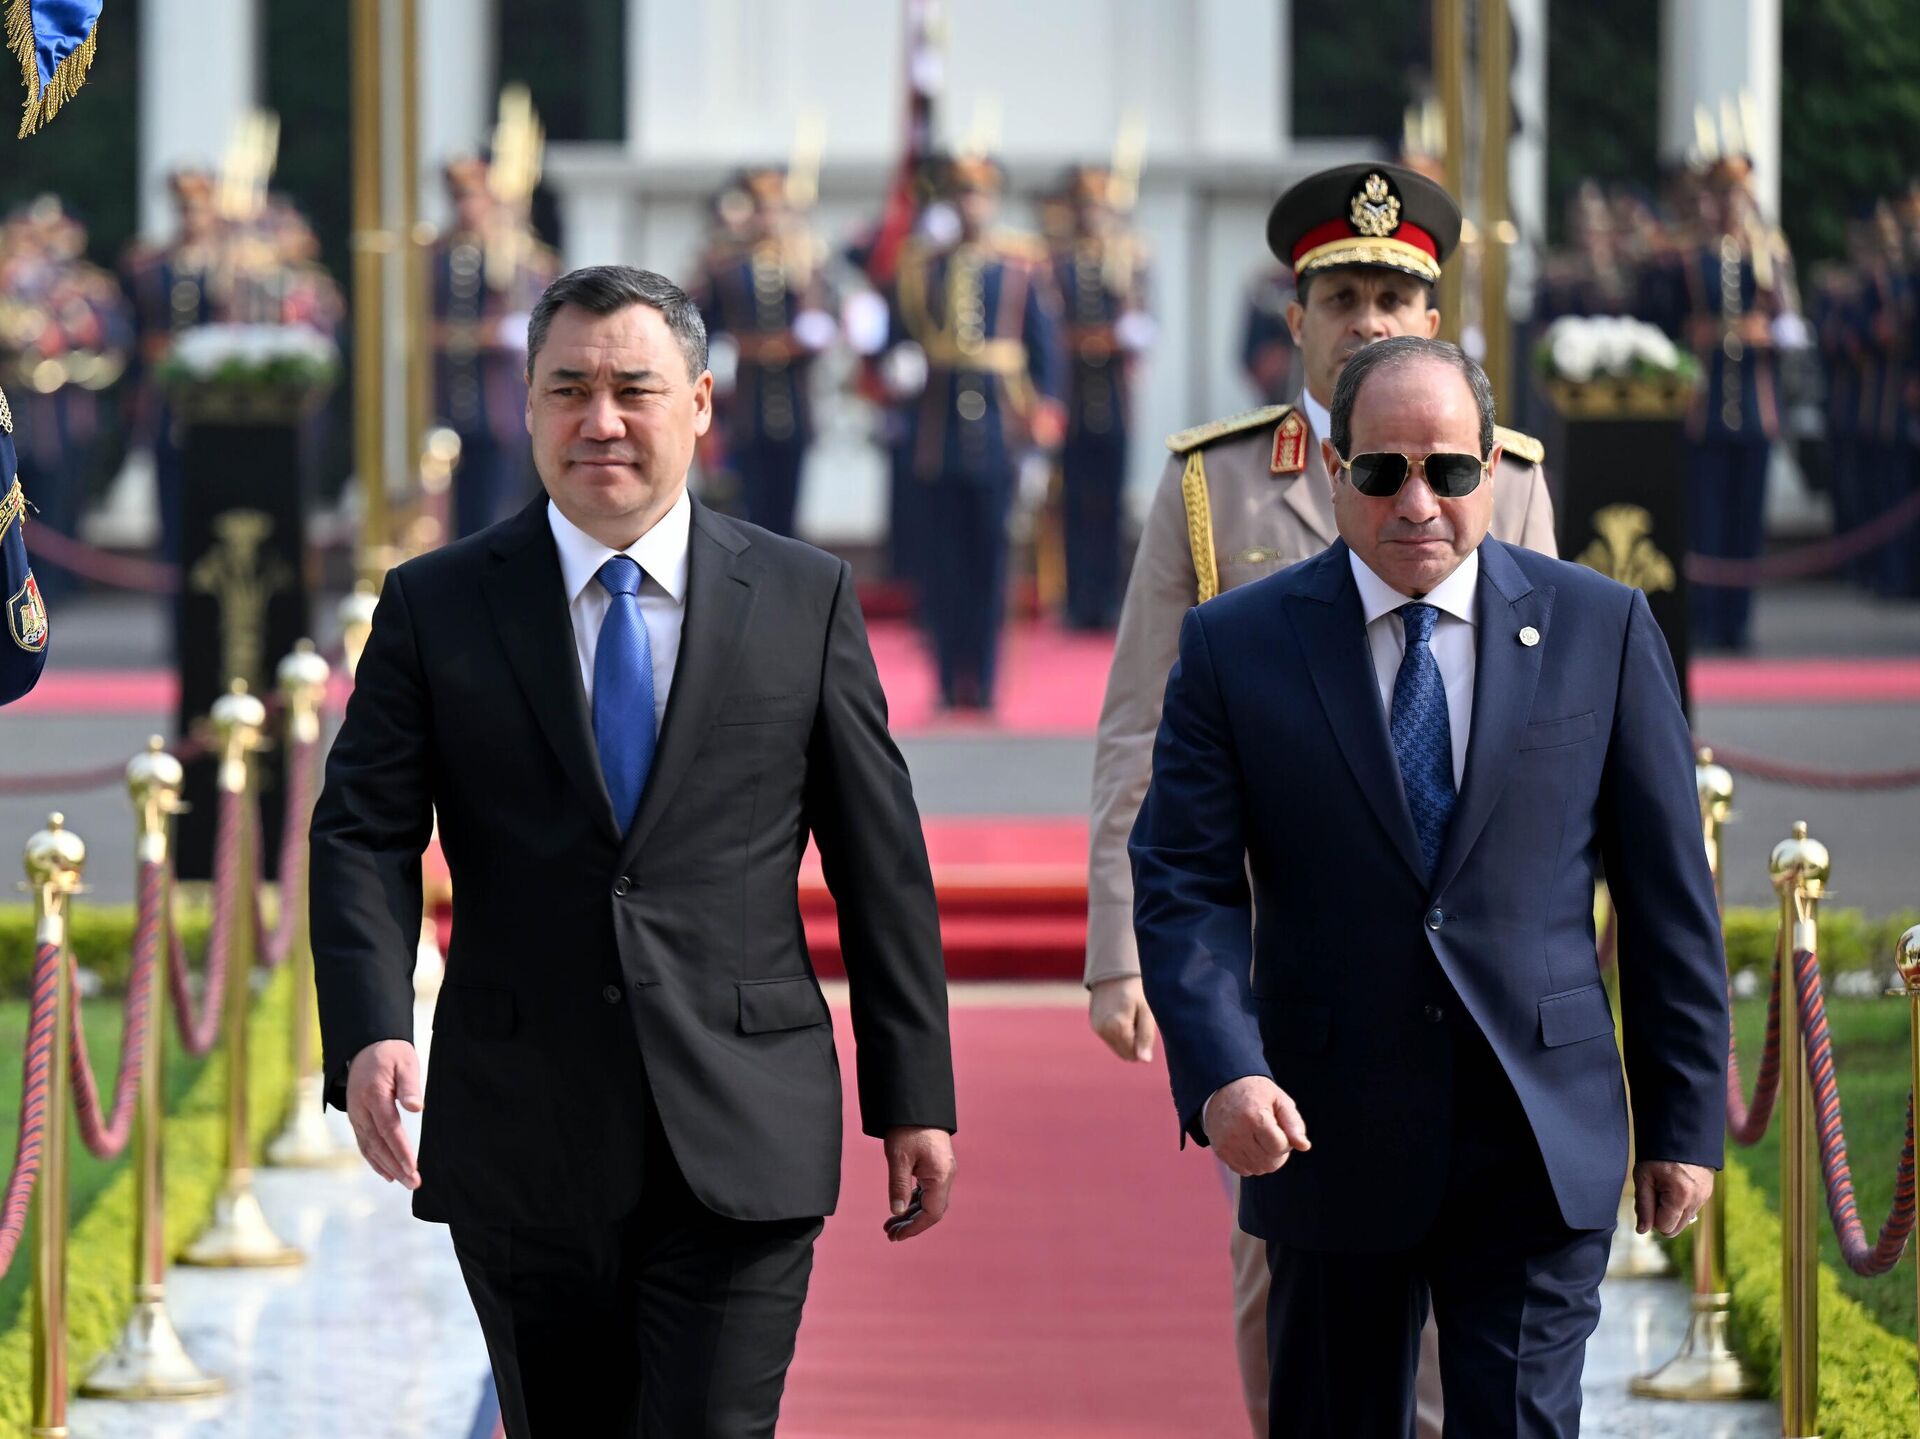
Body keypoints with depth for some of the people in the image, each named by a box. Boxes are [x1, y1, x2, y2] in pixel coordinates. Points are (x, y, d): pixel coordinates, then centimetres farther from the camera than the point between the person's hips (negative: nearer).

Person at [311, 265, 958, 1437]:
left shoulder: (805, 599, 5)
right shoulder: (436, 606, 5)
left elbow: (881, 857, 7)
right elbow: (364, 836, -3)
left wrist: (914, 1097, 4)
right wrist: (370, 1033, -21)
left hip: (740, 1147, -1)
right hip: (522, 1148, 1)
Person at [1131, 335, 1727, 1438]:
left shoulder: (1601, 628, 3)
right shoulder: (1236, 646, 1)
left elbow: (1669, 891, 5)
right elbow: (1184, 885, -4)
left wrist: (1687, 1117, 3)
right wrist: (1221, 1072, -21)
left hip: (1542, 1144, -1)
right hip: (1331, 1140, 1)